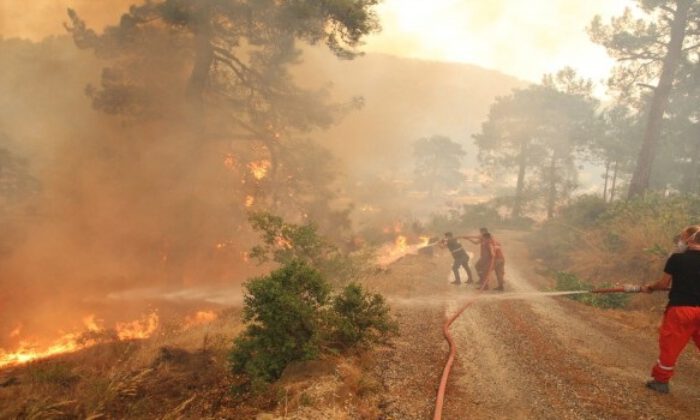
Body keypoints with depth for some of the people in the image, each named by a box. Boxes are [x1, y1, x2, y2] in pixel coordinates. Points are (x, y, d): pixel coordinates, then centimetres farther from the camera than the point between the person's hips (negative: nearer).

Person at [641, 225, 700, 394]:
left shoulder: (677, 258, -9)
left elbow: (664, 283, -3)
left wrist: (650, 287, 15)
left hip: (680, 309, -3)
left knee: (670, 345, 8)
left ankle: (661, 380, 19)